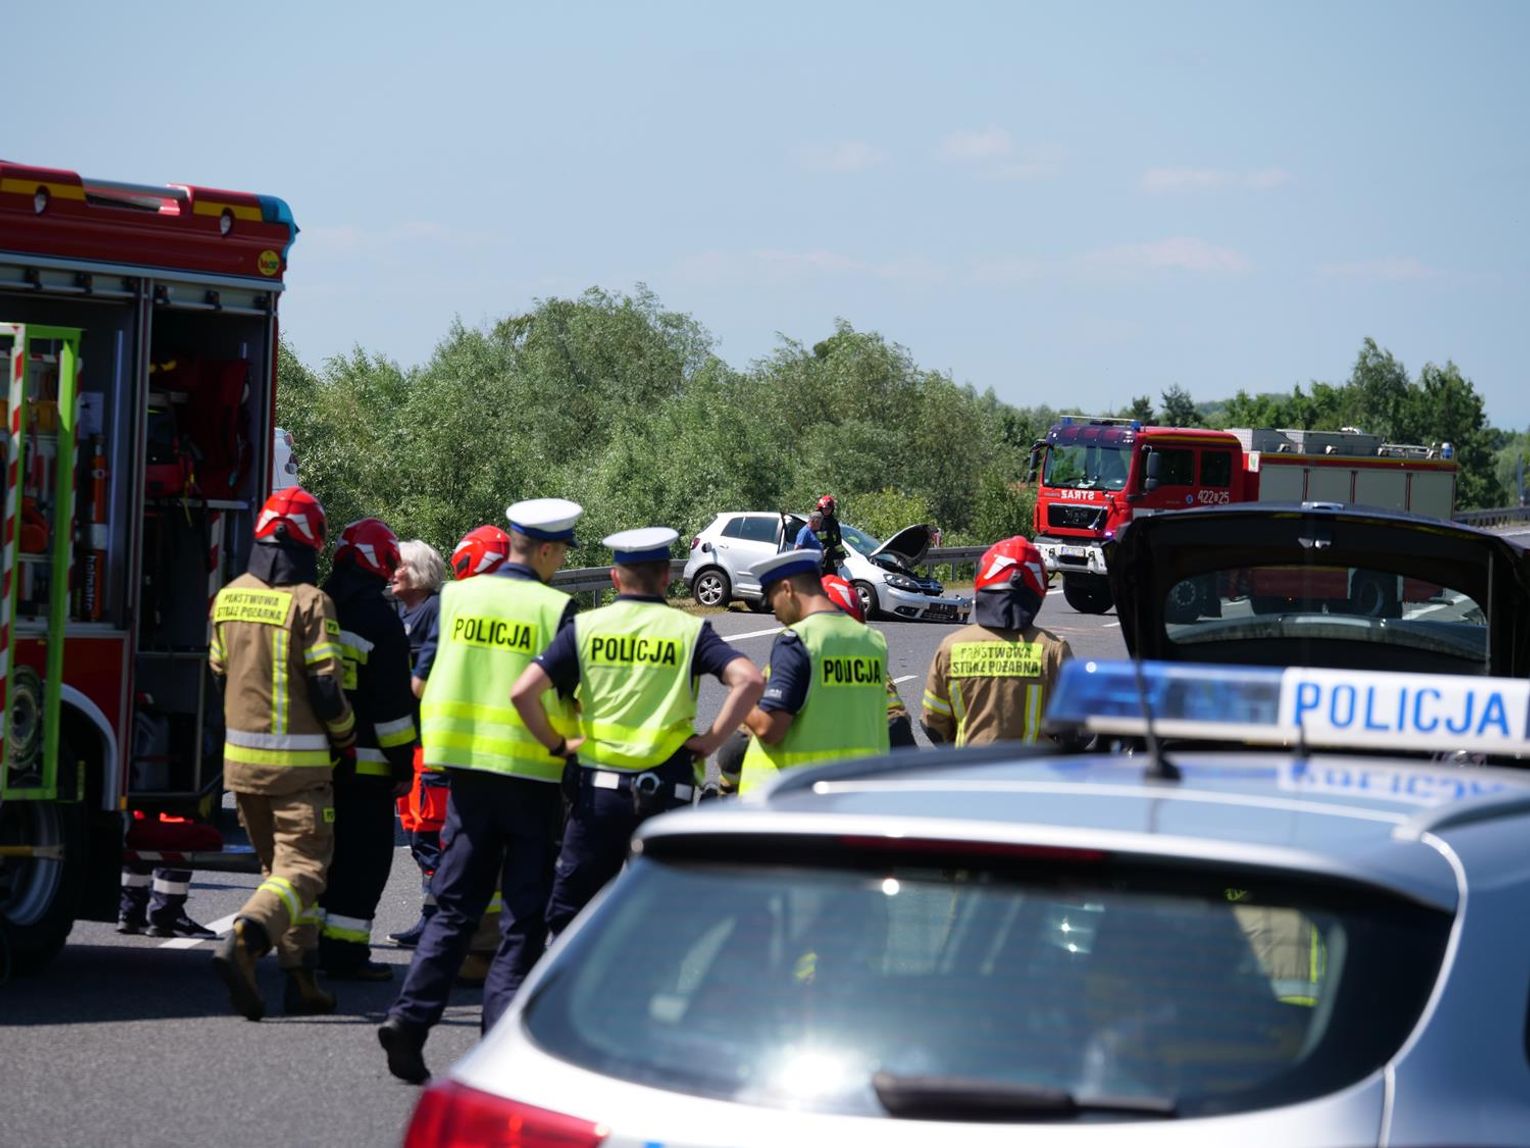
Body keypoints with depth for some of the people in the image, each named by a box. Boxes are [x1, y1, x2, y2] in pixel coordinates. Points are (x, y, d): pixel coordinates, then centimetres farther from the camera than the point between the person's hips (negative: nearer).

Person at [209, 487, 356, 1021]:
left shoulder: (229, 597, 5)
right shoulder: (310, 603, -13)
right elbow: (326, 689, -14)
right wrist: (345, 736, 4)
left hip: (240, 756, 6)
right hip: (297, 759, -6)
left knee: (278, 864, 18)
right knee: (302, 868, -5)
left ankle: (300, 978, 16)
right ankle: (244, 942, -29)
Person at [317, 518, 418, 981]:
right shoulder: (379, 618, -13)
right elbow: (393, 702, -14)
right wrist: (403, 764, -8)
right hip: (362, 762, -7)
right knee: (364, 855, -2)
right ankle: (344, 951, -5)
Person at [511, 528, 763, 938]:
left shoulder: (585, 628, 3)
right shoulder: (689, 630, 1)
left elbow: (523, 692, -7)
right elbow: (749, 680, -15)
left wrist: (557, 745, 5)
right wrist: (712, 739, -7)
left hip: (598, 785, 0)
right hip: (668, 789, 0)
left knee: (570, 908, 10)